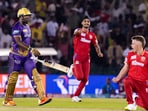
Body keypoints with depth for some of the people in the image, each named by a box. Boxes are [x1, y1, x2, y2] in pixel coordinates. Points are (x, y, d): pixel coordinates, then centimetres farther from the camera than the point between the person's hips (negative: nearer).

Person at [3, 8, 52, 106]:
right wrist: (31, 49, -29)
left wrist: (31, 52, 18)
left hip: (27, 56, 8)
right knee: (13, 78, 0)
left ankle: (42, 98, -10)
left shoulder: (27, 27, 14)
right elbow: (18, 42, -25)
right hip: (17, 55, -8)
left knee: (35, 75, -4)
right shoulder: (17, 27, -14)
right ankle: (7, 100, 13)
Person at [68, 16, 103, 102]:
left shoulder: (92, 35, 10)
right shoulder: (78, 31, -5)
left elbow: (96, 45, 15)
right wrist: (79, 31, -55)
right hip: (77, 57, -5)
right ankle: (73, 68, 19)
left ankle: (75, 96, 11)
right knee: (79, 77, -15)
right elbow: (75, 33, -29)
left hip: (86, 58, 5)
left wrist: (99, 52, -8)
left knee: (85, 79, -1)